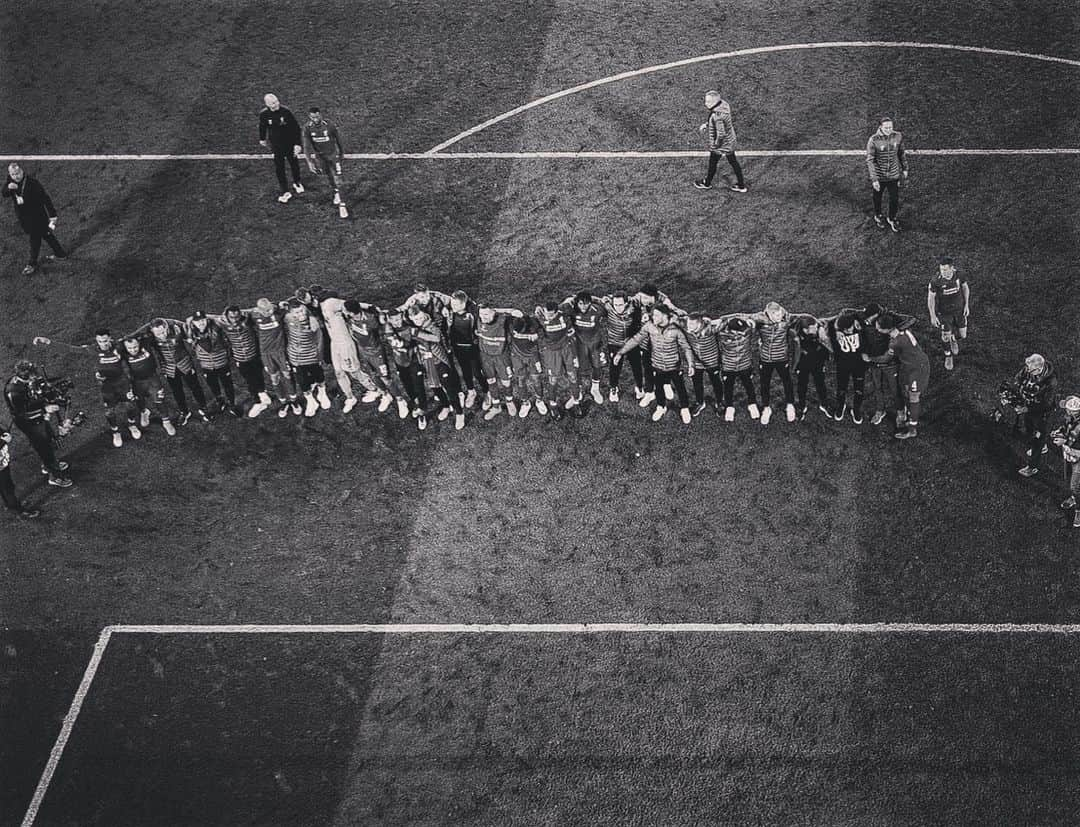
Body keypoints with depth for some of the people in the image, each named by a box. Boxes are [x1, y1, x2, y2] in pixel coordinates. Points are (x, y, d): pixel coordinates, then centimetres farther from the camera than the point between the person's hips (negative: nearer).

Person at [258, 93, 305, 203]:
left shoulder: (285, 111, -21)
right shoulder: (264, 114, -13)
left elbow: (296, 128, -14)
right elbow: (262, 127, 9)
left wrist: (297, 144, -17)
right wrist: (262, 139, 24)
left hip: (289, 143, -1)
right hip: (276, 145, 1)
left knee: (293, 163, 17)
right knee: (279, 168, 0)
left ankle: (297, 183, 43)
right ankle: (285, 192, 9)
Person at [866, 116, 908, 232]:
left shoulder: (898, 136, -11)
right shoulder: (873, 140, -22)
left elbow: (901, 154, 6)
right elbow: (869, 160, -20)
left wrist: (904, 169, 14)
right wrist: (874, 179, -24)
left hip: (893, 175, 2)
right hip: (879, 175, -2)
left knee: (895, 199, 6)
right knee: (877, 197, 20)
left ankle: (892, 219, 34)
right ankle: (877, 216, 47)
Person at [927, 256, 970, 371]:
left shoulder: (959, 275, -19)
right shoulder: (935, 281, -27)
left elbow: (965, 287, 2)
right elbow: (931, 298, -14)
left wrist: (966, 305, 2)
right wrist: (933, 316, -10)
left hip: (959, 309, 2)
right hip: (944, 312, -2)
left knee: (962, 335, 9)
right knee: (946, 336, 5)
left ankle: (954, 339, 47)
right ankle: (948, 356, 34)